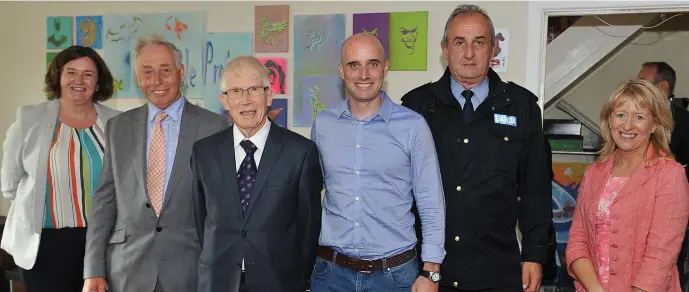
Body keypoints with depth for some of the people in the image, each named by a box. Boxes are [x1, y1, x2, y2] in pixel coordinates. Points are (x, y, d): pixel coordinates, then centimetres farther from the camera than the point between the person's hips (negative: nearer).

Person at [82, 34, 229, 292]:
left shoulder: (214, 126, -4)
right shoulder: (118, 127, 6)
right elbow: (104, 200, 5)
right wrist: (93, 270, 1)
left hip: (189, 270, -2)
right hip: (126, 270, 2)